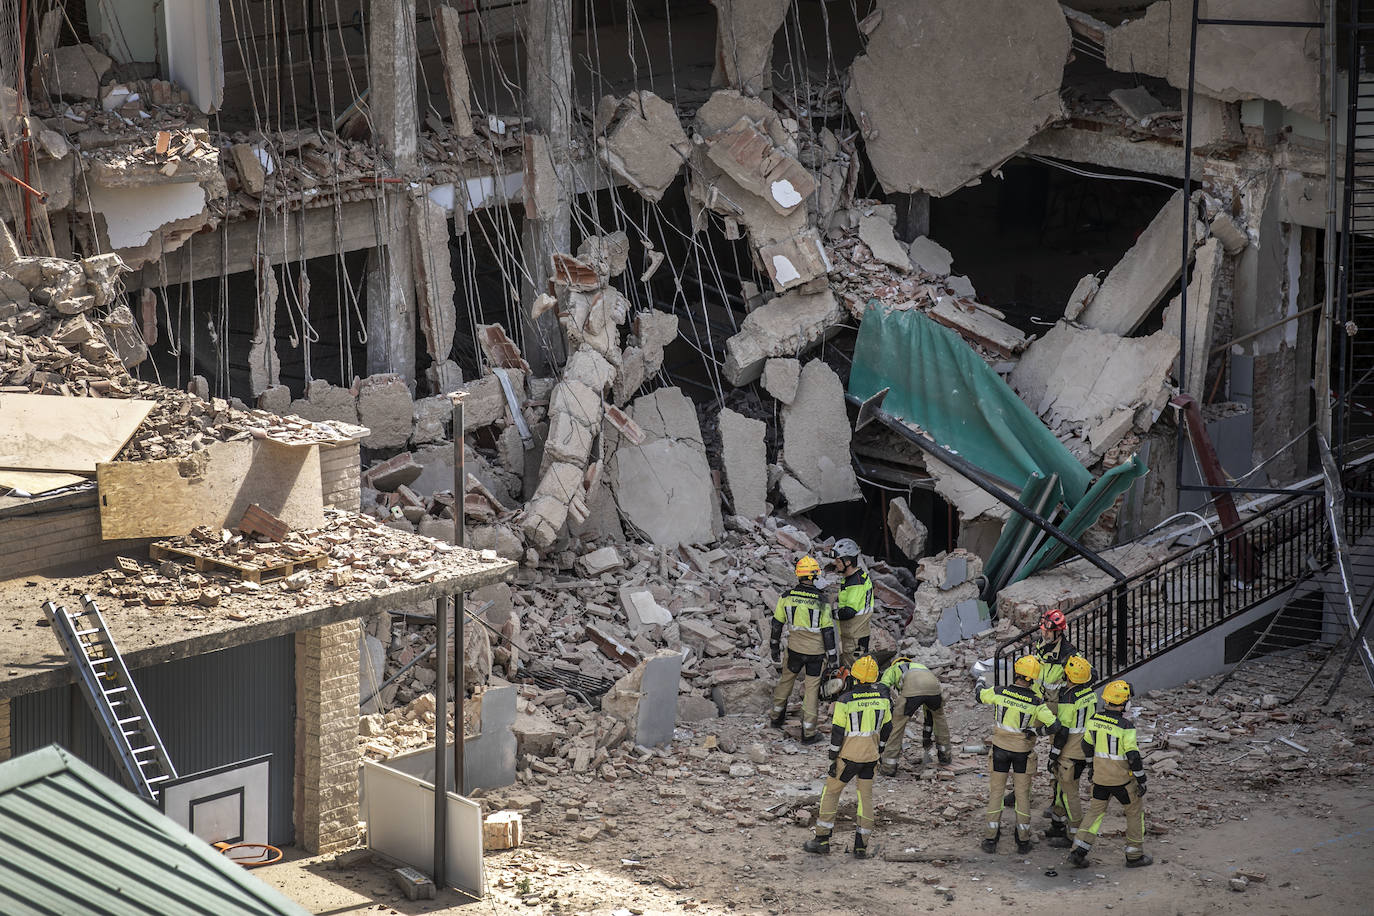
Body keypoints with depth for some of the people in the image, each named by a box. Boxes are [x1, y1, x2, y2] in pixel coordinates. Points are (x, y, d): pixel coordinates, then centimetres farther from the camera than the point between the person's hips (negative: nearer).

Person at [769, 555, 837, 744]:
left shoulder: (787, 597, -9)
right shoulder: (821, 601, -17)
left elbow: (777, 624, 2)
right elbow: (828, 630, -12)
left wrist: (774, 647, 16)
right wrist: (832, 656, -1)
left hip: (795, 649, 3)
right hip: (816, 651, -3)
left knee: (786, 679, 26)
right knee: (811, 689, 6)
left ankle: (777, 717, 42)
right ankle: (808, 733, 10)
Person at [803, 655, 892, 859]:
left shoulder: (845, 701, -15)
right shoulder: (882, 697, -1)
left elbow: (837, 733, -13)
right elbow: (887, 727, 9)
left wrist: (832, 760, -5)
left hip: (849, 756, -4)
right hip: (870, 756, 4)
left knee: (831, 792, 11)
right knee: (865, 797, 12)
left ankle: (822, 839, 13)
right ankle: (861, 846, 11)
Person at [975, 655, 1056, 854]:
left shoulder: (999, 693, -15)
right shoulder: (1036, 703, -17)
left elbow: (981, 696, 6)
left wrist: (981, 683, 29)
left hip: (1000, 748, 0)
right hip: (1023, 751, 0)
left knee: (996, 792, 10)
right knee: (1022, 794, 10)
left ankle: (991, 839, 10)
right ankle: (1023, 841, 14)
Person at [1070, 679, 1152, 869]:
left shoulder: (1094, 720, -4)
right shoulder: (1126, 727, -22)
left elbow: (1087, 747, 8)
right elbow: (1133, 756, -19)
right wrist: (1142, 780, -9)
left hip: (1100, 777, 5)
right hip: (1122, 779, -5)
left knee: (1096, 811, 17)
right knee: (1135, 811, 14)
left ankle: (1079, 851, 7)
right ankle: (1134, 856, 20)